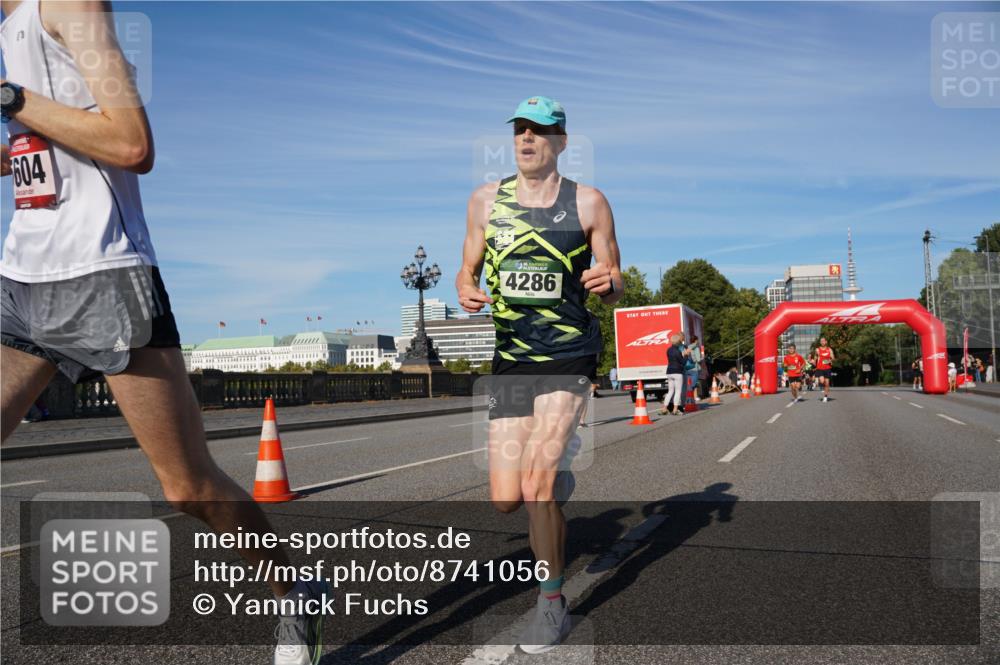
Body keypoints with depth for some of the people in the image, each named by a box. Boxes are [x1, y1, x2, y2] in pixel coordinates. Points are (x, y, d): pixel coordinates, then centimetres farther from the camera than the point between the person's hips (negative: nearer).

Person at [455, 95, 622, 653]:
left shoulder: (588, 202, 0)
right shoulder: (486, 200, 6)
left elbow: (615, 287, 3)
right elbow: (467, 270, 14)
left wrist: (608, 282, -20)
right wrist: (467, 292, -10)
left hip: (568, 360, -3)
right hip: (510, 361, 3)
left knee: (536, 485, -16)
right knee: (506, 501, 1)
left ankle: (552, 606, 6)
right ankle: (557, 480, 38)